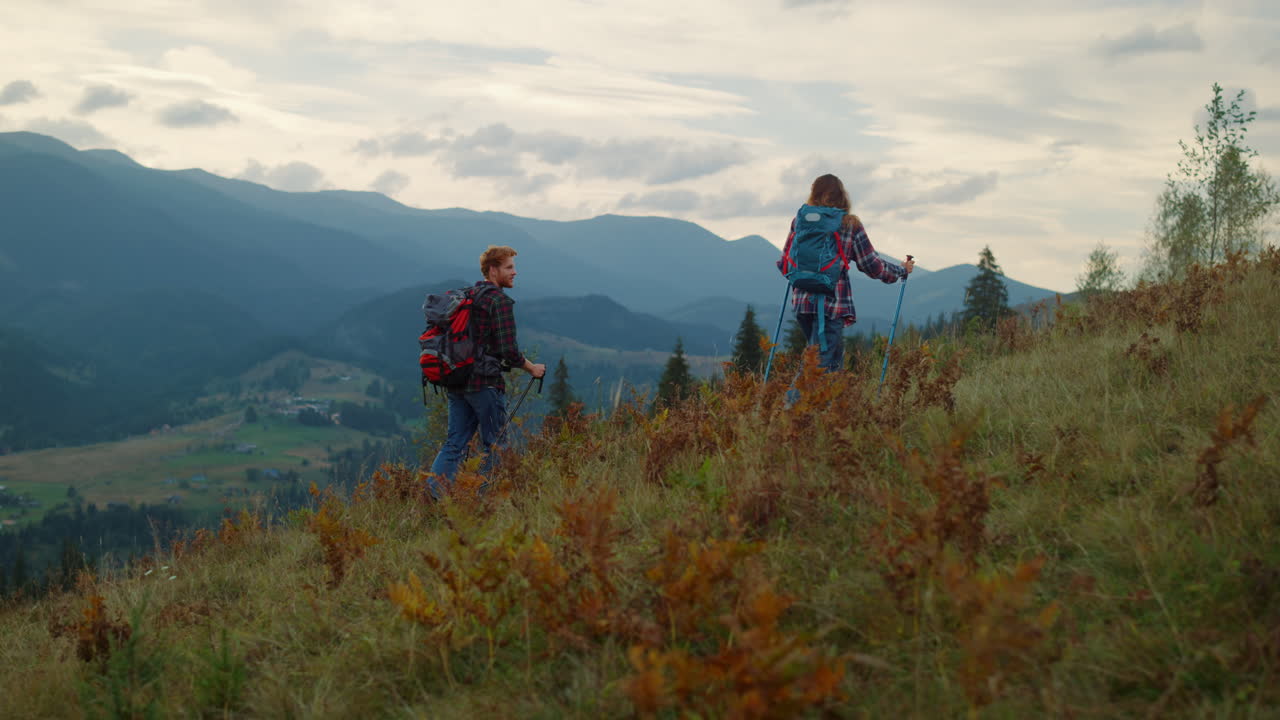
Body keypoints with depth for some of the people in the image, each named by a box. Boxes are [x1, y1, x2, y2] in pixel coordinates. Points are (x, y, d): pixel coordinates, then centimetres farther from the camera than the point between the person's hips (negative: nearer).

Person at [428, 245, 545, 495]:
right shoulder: (499, 301, -12)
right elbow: (509, 350, -18)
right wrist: (532, 369, -2)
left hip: (457, 381, 8)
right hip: (485, 383, -7)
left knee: (454, 444, 9)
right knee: (494, 446, 5)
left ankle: (430, 495, -1)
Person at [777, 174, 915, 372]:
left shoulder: (800, 221, 7)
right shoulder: (850, 225, 0)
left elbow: (784, 264, 9)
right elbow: (872, 265, 1)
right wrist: (902, 270, 19)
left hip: (802, 302, 4)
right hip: (833, 303, -4)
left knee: (835, 361, 21)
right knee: (822, 364, -6)